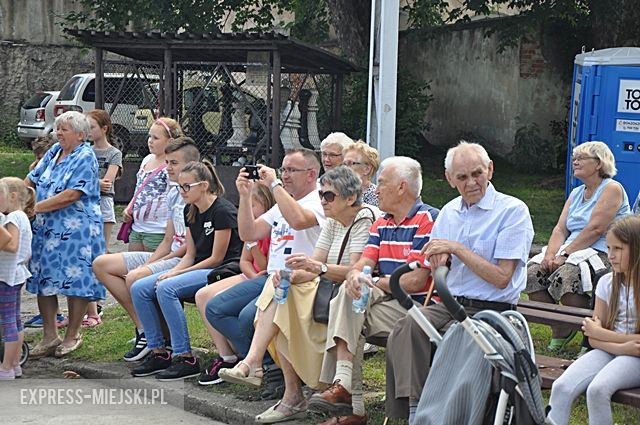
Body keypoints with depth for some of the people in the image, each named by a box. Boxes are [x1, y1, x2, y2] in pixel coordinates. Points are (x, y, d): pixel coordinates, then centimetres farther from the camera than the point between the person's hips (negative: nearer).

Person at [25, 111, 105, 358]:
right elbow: (31, 180, 17)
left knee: (76, 282, -1)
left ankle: (72, 336, 13)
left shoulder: (85, 157, -11)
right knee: (43, 280, 7)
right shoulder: (54, 152, 13)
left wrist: (35, 207, -18)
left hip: (76, 230, -7)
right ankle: (50, 336, 16)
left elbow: (71, 195, -19)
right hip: (46, 227, 8)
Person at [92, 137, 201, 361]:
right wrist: (148, 263, 0)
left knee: (135, 277, -34)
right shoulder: (174, 193, 16)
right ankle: (142, 326, -2)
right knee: (101, 265, 6)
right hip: (170, 255, 11)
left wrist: (155, 263, -13)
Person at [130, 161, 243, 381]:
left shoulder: (223, 211, -14)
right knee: (139, 289, -7)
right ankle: (158, 353, -1)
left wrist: (176, 274, -15)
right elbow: (190, 254, 13)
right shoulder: (190, 211, 12)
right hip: (198, 269, 9)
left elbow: (217, 258, -15)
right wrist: (171, 272, -8)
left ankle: (186, 358, -25)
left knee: (166, 289, -30)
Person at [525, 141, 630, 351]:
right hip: (573, 252, 8)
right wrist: (550, 255, -9)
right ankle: (560, 333, -5)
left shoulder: (612, 189, -5)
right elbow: (561, 229, 11)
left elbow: (595, 229, -16)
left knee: (565, 275, -34)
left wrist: (565, 255, -19)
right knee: (533, 272, -16)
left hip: (603, 254, -8)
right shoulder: (576, 193, 21)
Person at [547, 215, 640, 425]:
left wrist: (600, 333, -6)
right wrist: (621, 347, -13)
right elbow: (593, 338, 5)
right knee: (561, 387, -20)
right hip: (607, 351, 5)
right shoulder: (607, 283, 7)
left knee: (597, 389, -32)